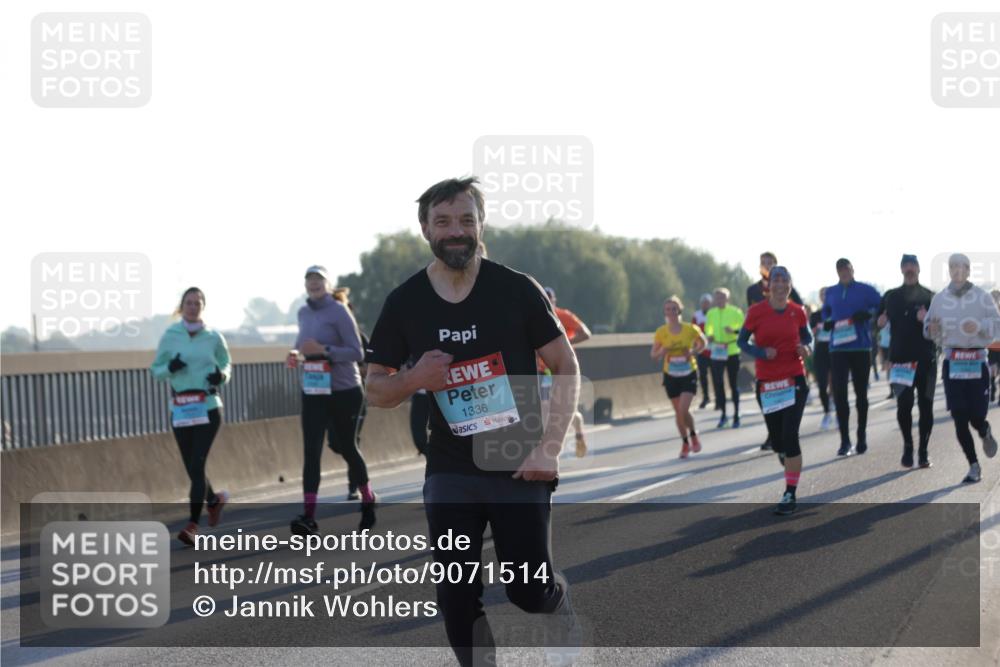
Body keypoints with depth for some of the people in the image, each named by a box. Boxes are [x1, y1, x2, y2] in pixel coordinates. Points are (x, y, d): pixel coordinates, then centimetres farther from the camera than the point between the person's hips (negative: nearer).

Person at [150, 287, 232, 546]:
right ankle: (214, 499, 39)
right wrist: (170, 367, -14)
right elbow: (155, 369, 7)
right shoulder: (170, 336, 3)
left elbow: (226, 365, 15)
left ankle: (193, 525, -13)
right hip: (180, 408, 2)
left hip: (208, 407, -2)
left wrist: (221, 375, -8)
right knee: (192, 467, 8)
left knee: (197, 465, -13)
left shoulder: (214, 337, 2)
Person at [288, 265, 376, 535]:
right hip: (313, 393, 5)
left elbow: (357, 353, -15)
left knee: (346, 447, 8)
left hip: (344, 392, -4)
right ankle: (308, 515, -17)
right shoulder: (303, 313, 9)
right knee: (311, 451, -9)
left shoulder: (338, 312, -10)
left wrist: (323, 350, -27)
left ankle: (368, 500, 32)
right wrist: (295, 353, 1)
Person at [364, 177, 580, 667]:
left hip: (518, 468, -2)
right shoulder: (404, 302, 0)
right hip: (449, 474, 2)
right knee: (457, 599, 1)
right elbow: (374, 389, 8)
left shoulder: (516, 289, -6)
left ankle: (562, 599, 38)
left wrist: (549, 448, -12)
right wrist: (414, 379, -15)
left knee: (529, 591, 2)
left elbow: (567, 368, -3)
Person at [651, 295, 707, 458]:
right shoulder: (661, 332, -6)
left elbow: (703, 342, 9)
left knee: (683, 410, -16)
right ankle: (685, 443, 26)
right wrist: (663, 351, -22)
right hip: (671, 376, 2)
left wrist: (693, 352, -10)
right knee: (678, 412, 8)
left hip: (689, 374, -2)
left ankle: (694, 436, 12)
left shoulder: (690, 329, -9)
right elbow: (653, 355, 1)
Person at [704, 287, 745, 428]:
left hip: (732, 352, -3)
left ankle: (736, 415, 15)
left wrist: (734, 331, -23)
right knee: (717, 383, -1)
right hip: (717, 353, 3)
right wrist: (709, 336, -2)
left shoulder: (735, 312, -6)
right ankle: (723, 414, 13)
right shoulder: (711, 313, 6)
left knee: (734, 384, 5)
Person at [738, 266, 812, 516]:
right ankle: (792, 470, 44)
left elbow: (807, 337, 15)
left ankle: (790, 494, -6)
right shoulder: (756, 311, -4)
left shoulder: (797, 312, 1)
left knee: (790, 436, -12)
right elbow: (742, 341, 2)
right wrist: (760, 352, -16)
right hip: (767, 383, 1)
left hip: (794, 380, -1)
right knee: (776, 439, 9)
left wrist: (805, 348, -8)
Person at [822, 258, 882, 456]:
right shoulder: (831, 293, 11)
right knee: (839, 393, -9)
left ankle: (862, 438, 20)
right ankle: (845, 441, -6)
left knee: (861, 393, 9)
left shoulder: (865, 290, 0)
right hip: (838, 349, 2)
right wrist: (827, 322, 2)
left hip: (861, 348, -2)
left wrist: (868, 314, -20)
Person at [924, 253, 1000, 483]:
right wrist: (931, 329, -10)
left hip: (977, 362, -2)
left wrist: (980, 327, -22)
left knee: (976, 416, -4)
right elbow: (928, 327, 13)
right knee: (959, 418, -2)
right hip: (952, 363, 2)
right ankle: (974, 467, 10)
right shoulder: (939, 299, 6)